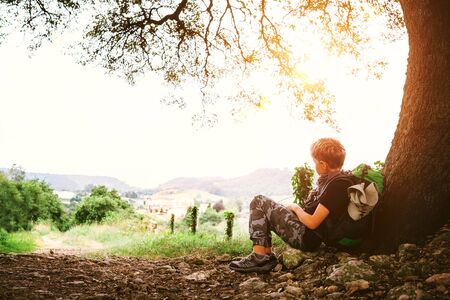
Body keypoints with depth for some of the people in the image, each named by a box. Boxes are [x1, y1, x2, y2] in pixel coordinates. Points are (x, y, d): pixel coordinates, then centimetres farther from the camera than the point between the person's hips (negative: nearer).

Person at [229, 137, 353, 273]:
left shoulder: (337, 184, -23)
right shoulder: (336, 177, 7)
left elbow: (312, 222, -23)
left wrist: (295, 208, -6)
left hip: (307, 237, -10)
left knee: (259, 202, -5)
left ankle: (259, 257, -7)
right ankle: (267, 255, 6)